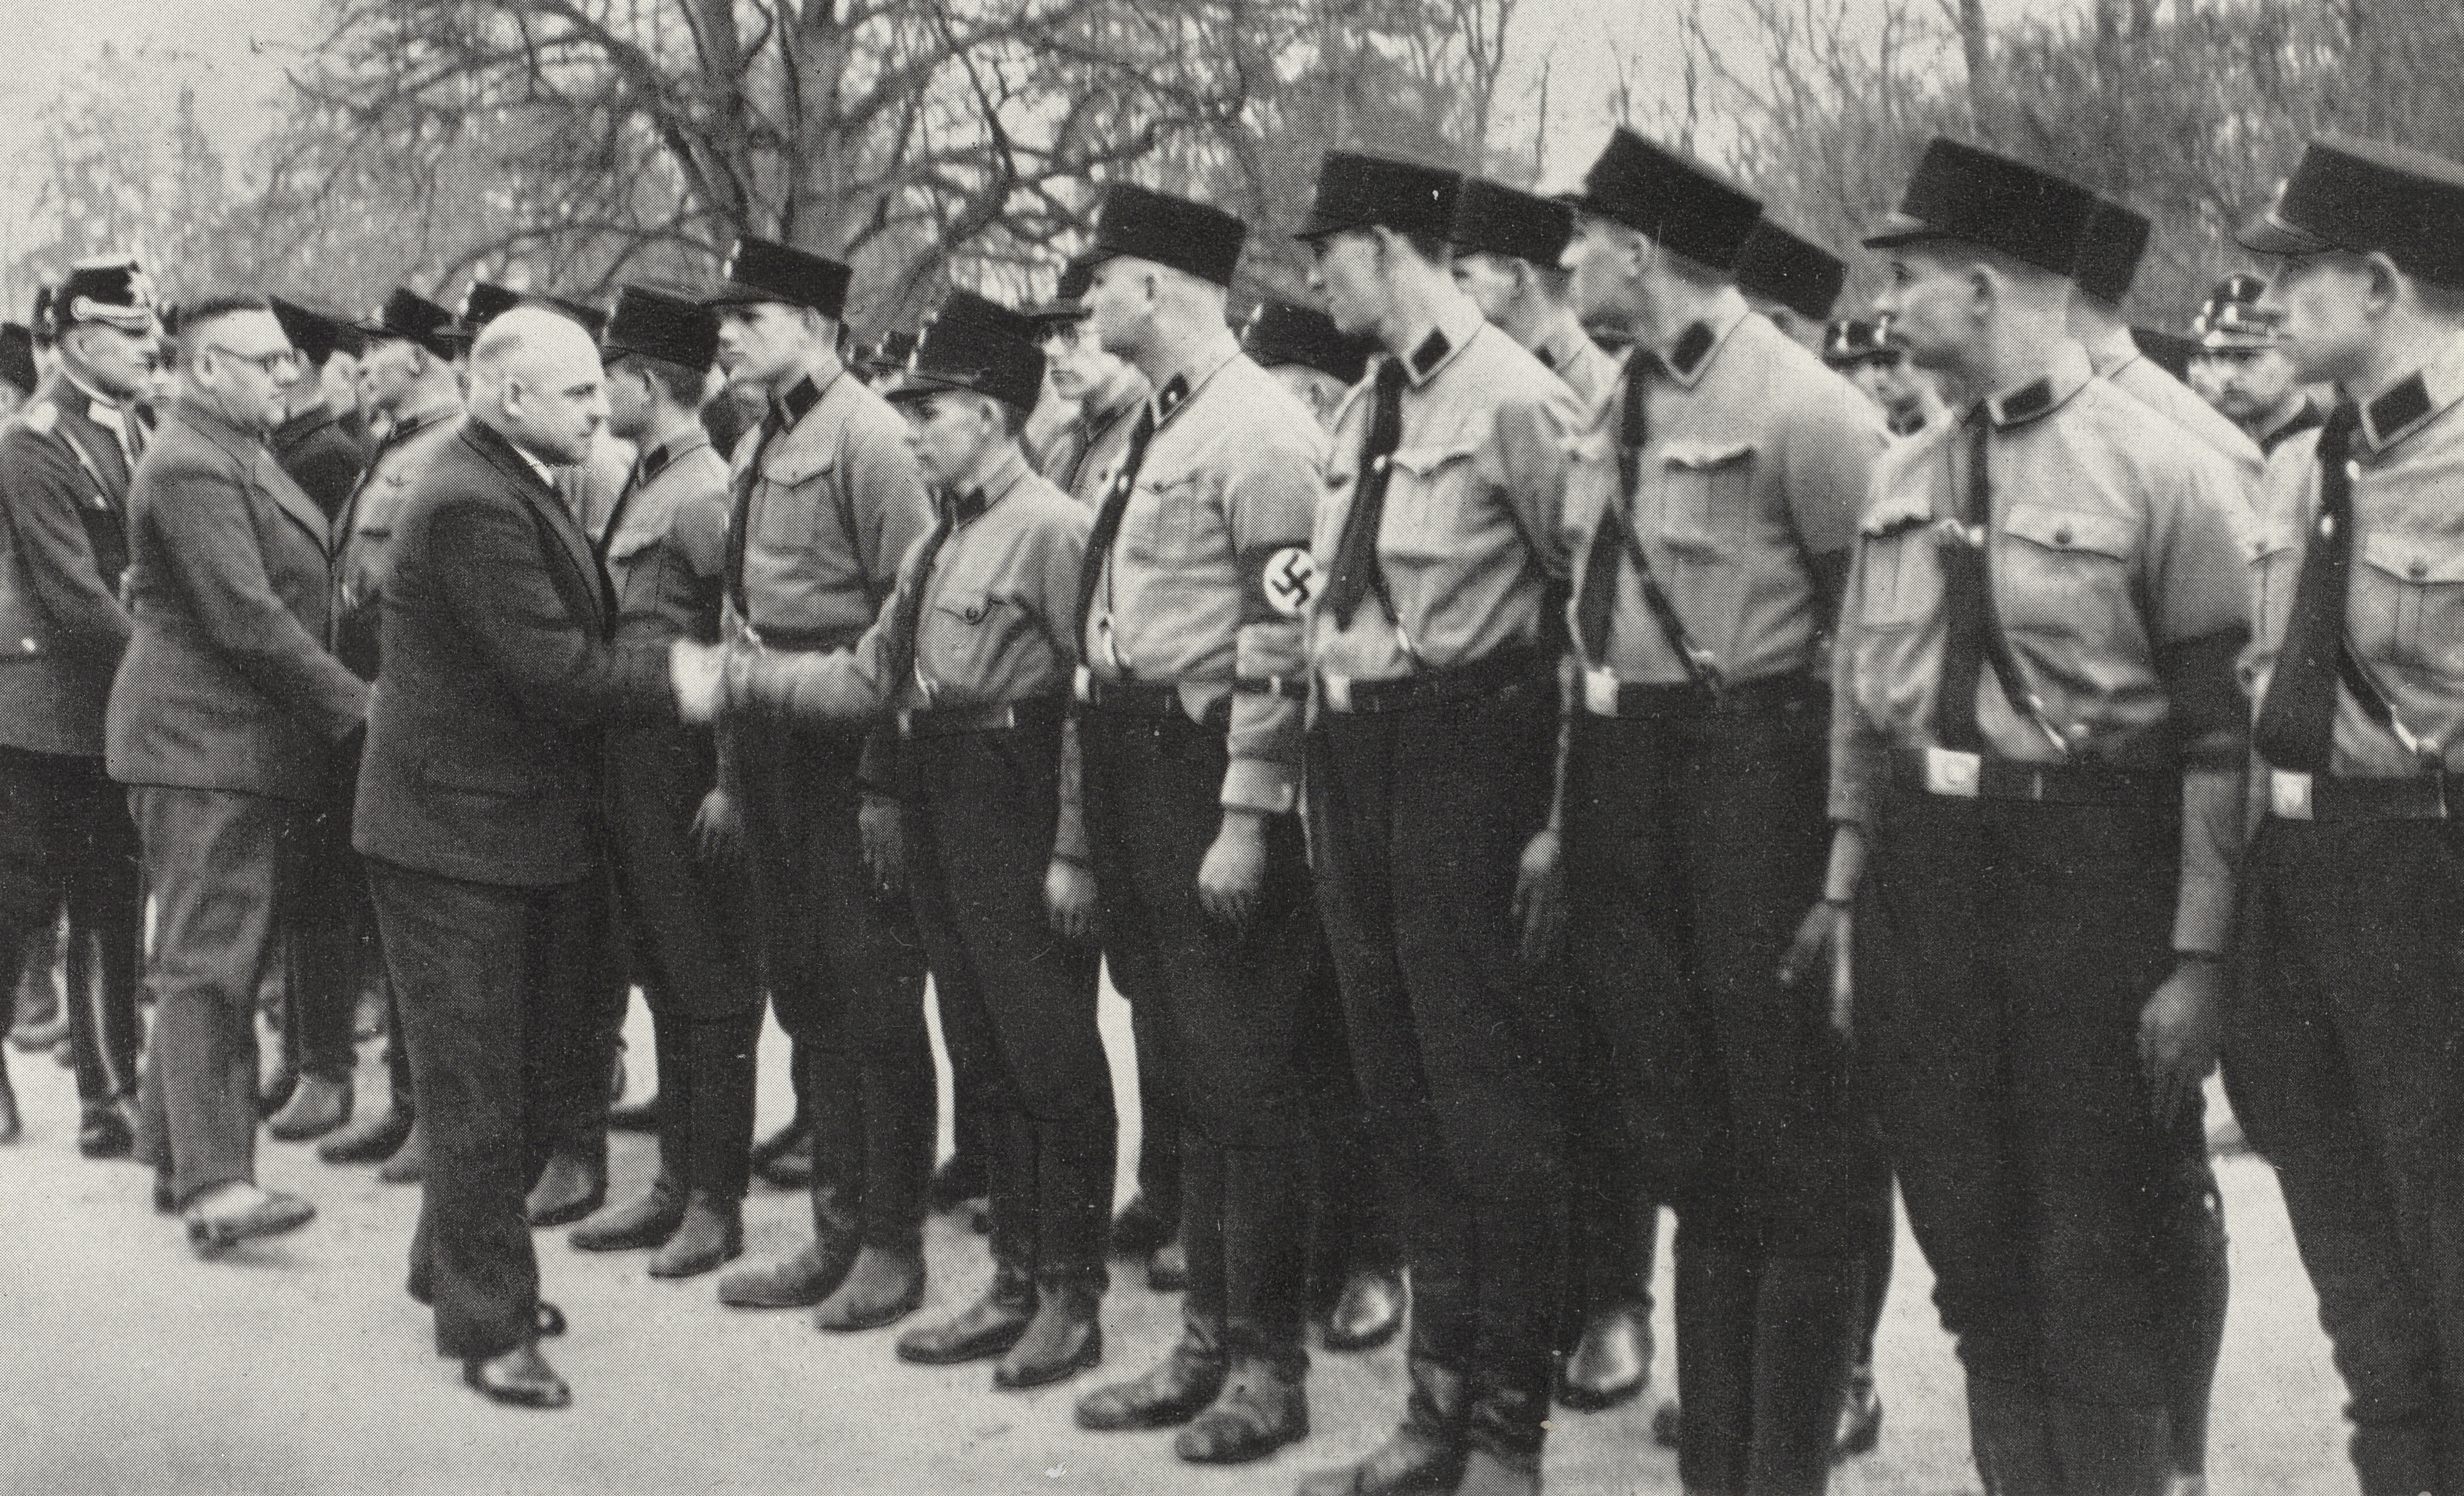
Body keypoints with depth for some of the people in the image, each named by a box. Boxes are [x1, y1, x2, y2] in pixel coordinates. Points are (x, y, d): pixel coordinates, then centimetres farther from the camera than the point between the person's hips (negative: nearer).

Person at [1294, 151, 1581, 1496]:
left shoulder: (1511, 400, -12)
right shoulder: (1360, 411, 13)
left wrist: (1568, 811, -12)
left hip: (1468, 753, -8)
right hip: (1355, 753, 9)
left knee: (1489, 1089, -1)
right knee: (1401, 1089, 14)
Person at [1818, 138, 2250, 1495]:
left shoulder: (2163, 473, -9)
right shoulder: (1903, 476, 9)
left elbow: (2220, 733, -11)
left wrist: (2197, 960, -15)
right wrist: (1840, 886, 7)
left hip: (2091, 875, -6)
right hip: (1923, 873, 6)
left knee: (2097, 1263, 3)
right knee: (1968, 1243, 14)